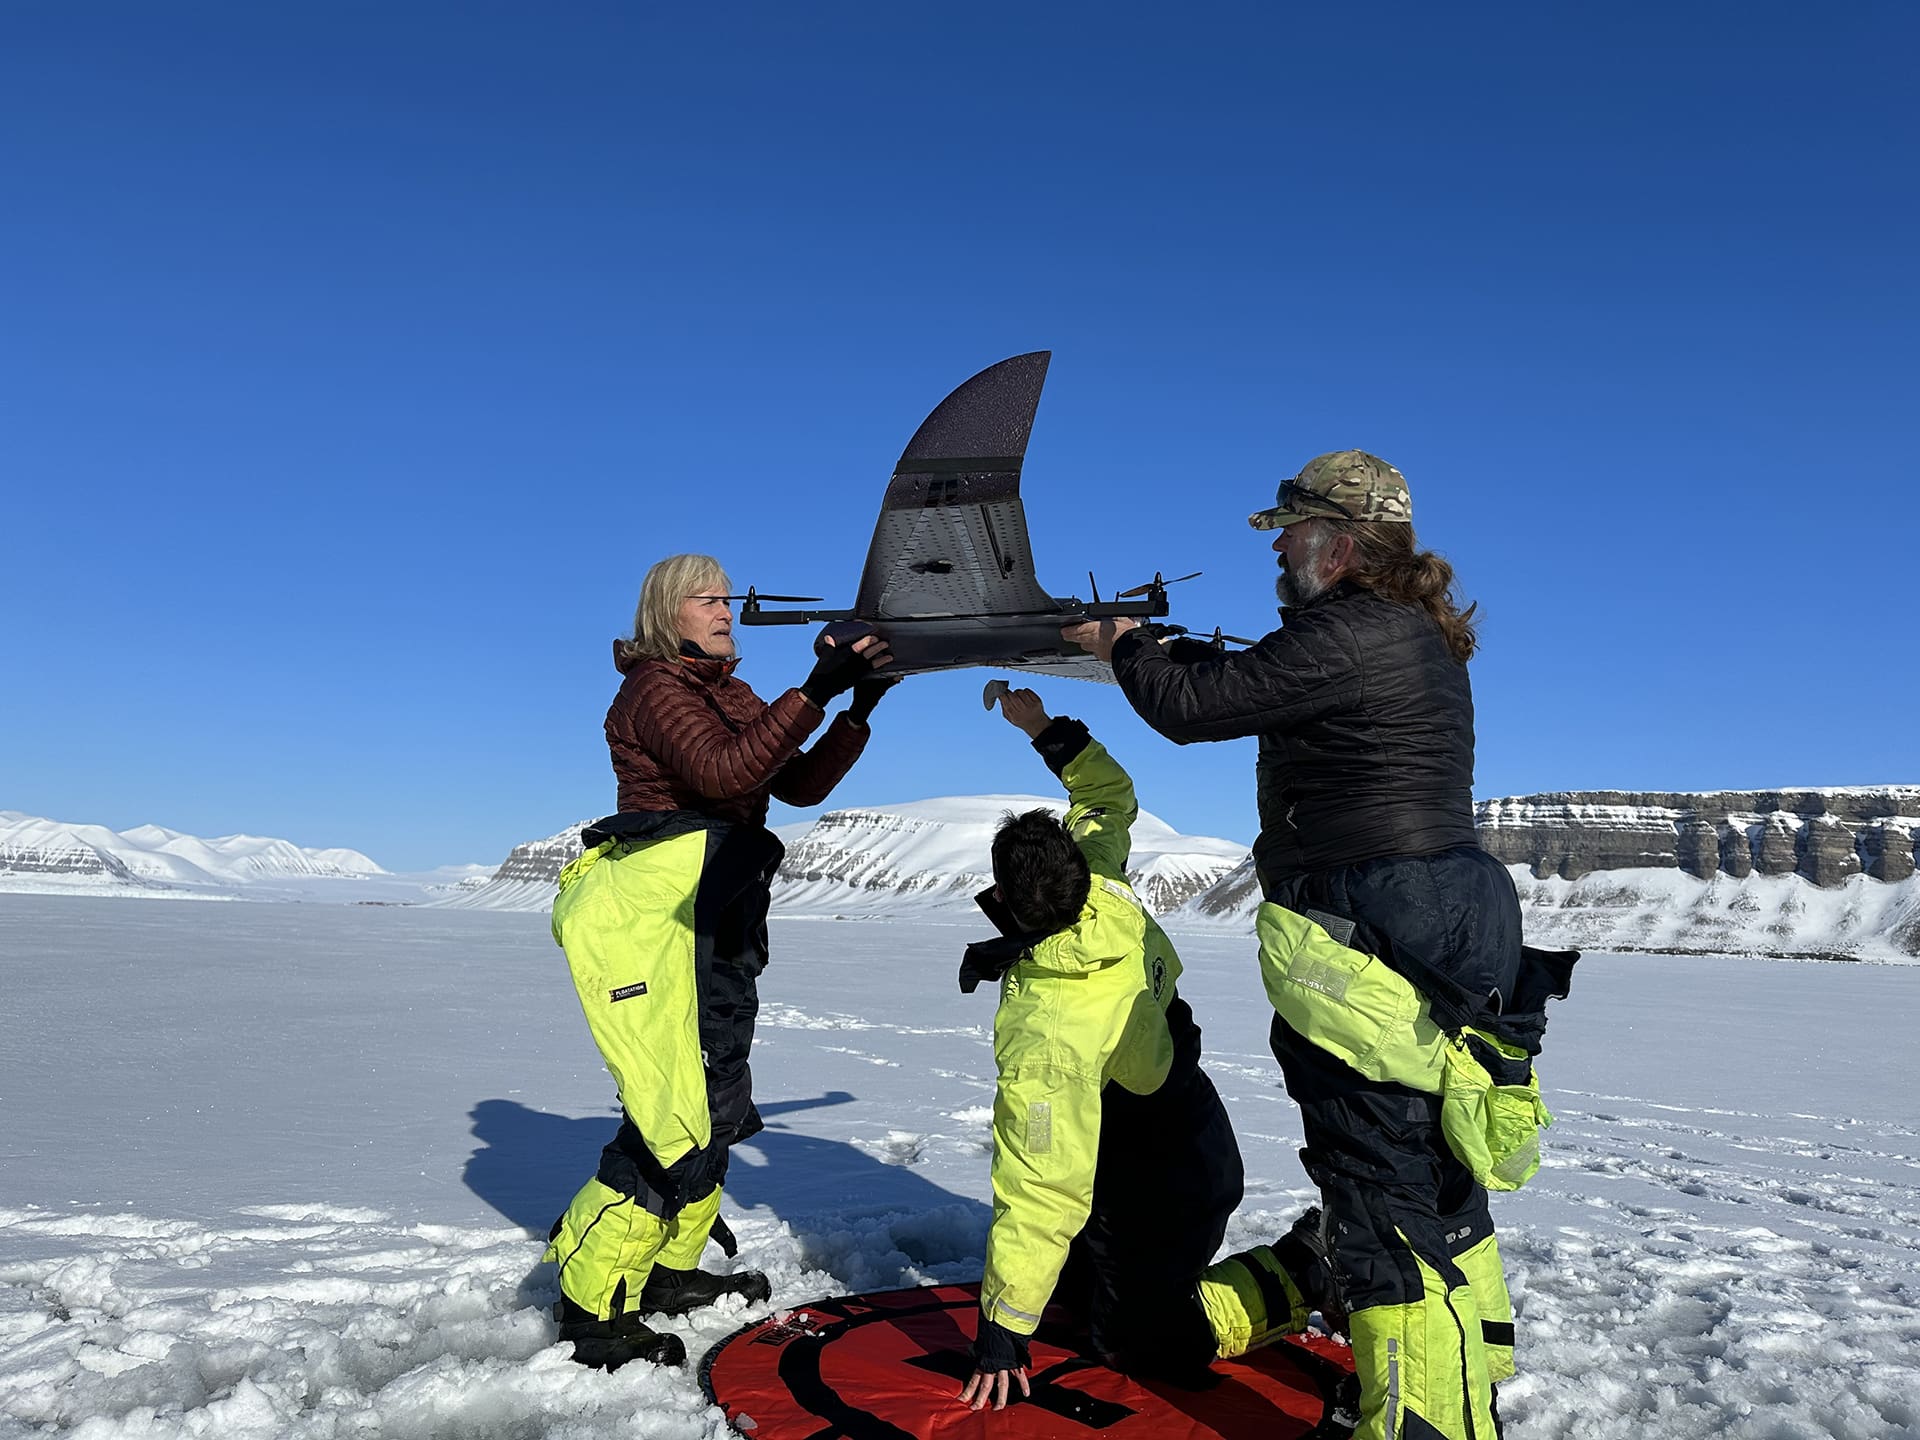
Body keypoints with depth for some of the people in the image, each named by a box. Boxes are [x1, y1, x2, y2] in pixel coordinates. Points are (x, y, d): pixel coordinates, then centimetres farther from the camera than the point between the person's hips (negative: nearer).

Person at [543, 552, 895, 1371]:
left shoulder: (734, 697, 19)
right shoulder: (654, 687, -8)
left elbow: (802, 785, 12)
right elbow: (722, 772, -25)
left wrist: (859, 711, 0)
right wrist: (812, 693, -28)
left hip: (716, 920, 9)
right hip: (645, 915, -9)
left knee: (719, 1102, 14)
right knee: (676, 1114, -11)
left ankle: (669, 1271, 30)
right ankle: (590, 1309, 3)